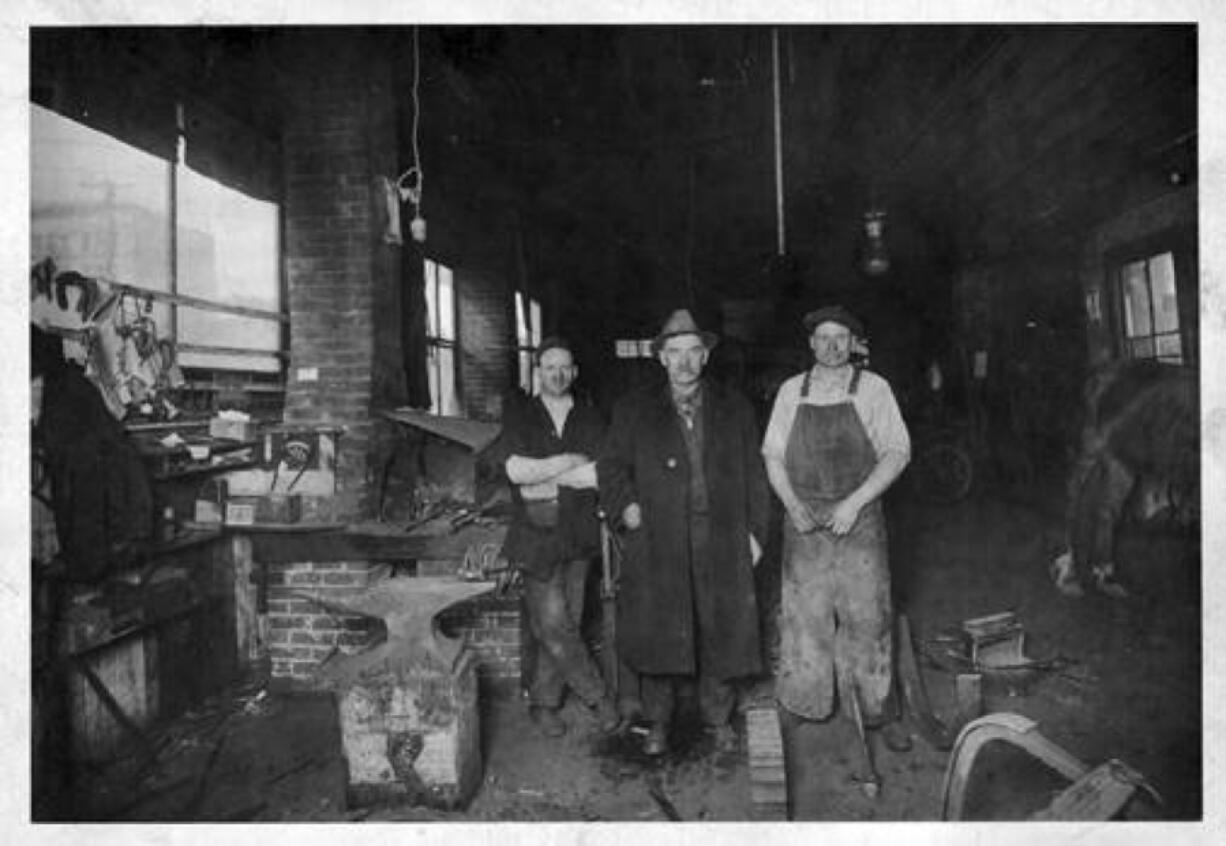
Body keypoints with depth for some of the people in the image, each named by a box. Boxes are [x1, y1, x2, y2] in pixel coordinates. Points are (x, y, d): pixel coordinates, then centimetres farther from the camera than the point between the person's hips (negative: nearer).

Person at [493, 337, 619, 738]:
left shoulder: (590, 419, 9)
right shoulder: (519, 416, 6)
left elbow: (602, 475, -5)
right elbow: (515, 469, -10)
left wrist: (545, 481, -9)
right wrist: (570, 461, -7)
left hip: (577, 535, 2)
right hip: (536, 536, -2)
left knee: (564, 623, 5)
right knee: (552, 624, -6)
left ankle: (544, 702, 22)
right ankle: (597, 695, 12)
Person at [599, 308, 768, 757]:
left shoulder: (734, 408, 11)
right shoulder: (634, 409, 7)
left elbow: (754, 474, 11)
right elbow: (611, 467, 10)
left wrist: (755, 530, 6)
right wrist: (626, 504, -7)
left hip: (722, 541, 1)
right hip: (657, 541, -1)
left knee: (721, 631, 6)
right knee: (656, 631, 3)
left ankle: (718, 719, 26)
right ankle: (657, 722, 22)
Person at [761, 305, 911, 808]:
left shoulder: (873, 389, 1)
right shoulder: (791, 392, 7)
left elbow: (897, 453, -3)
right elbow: (773, 455, 7)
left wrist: (853, 503, -14)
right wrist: (792, 505, -7)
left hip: (858, 518, -1)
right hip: (804, 520, 1)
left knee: (866, 614, 3)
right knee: (803, 613, 5)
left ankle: (873, 711, 19)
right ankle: (799, 706, 20)